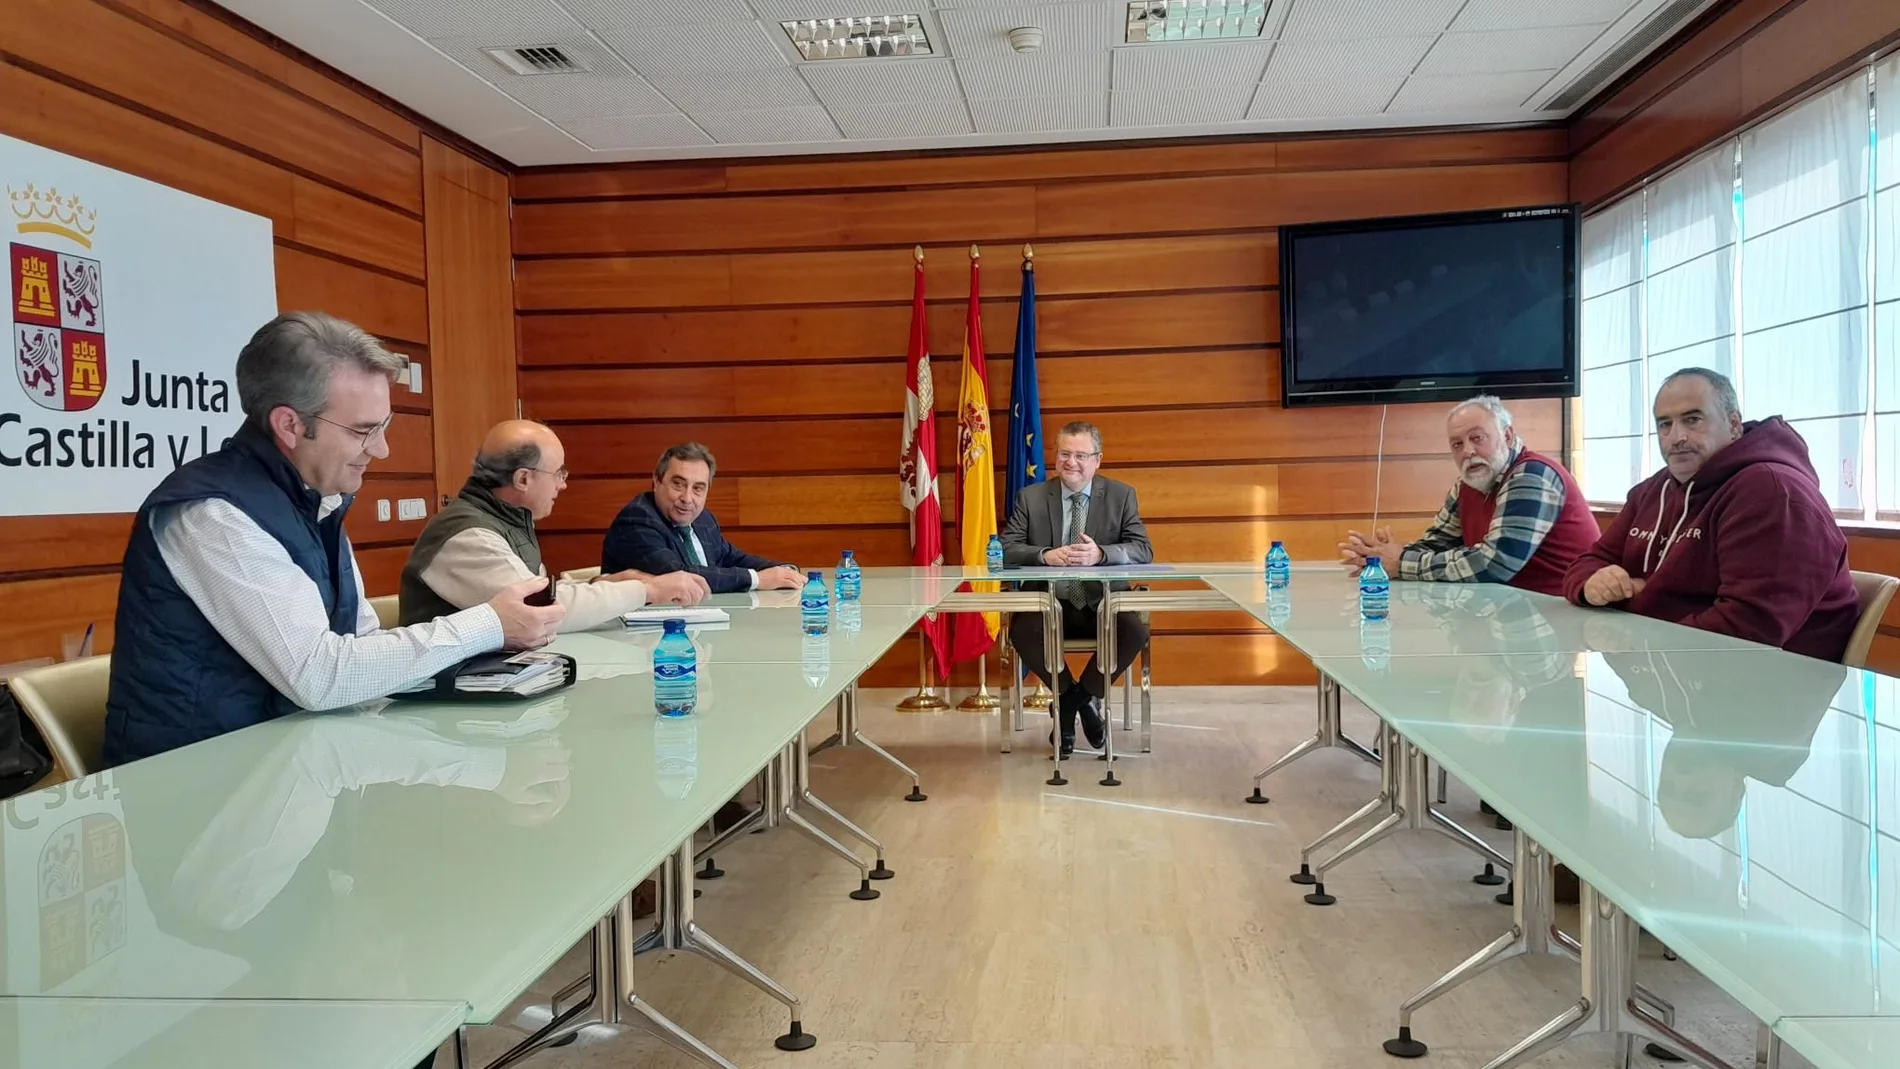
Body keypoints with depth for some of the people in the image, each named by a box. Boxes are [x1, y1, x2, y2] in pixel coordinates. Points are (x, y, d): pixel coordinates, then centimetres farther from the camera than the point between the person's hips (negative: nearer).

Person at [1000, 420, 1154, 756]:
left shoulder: (1122, 495, 5)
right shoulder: (1030, 497, 5)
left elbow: (1144, 550, -4)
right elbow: (1005, 549, -2)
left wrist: (1101, 554, -24)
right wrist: (1045, 555, -23)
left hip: (1103, 605, 0)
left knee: (1137, 631, -29)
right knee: (1021, 631, -31)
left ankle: (1079, 696, -2)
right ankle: (1073, 696, -2)